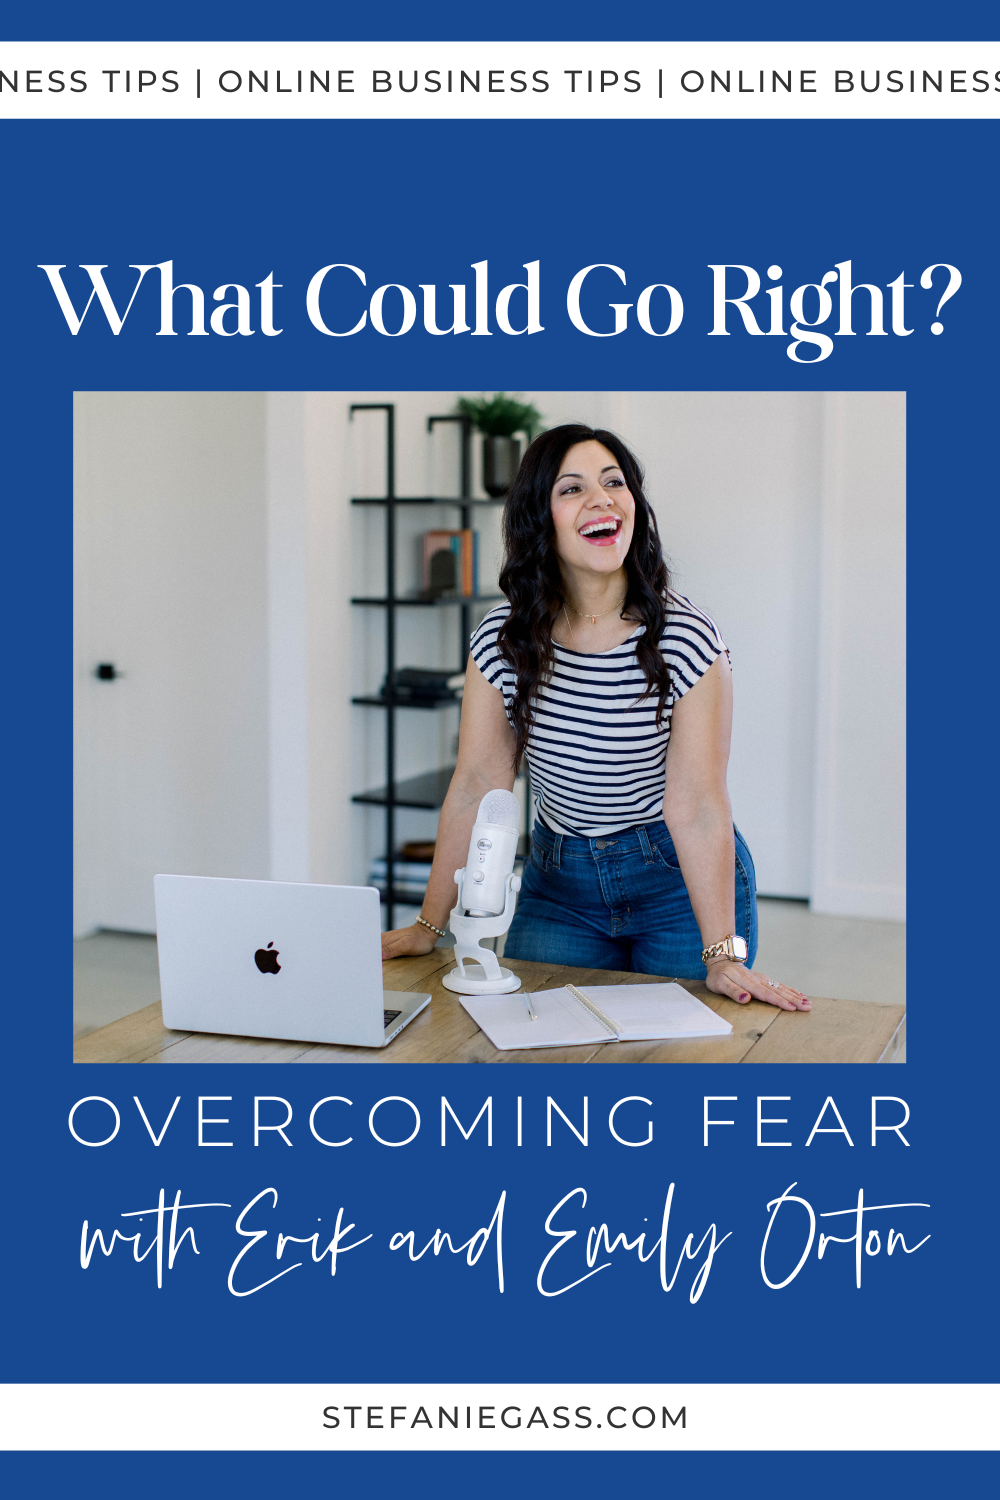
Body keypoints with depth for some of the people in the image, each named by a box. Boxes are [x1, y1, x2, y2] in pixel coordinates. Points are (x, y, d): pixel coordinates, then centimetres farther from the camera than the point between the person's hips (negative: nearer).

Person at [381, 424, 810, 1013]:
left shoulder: (686, 637, -18)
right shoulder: (503, 640, -8)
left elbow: (696, 804, -21)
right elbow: (478, 784, -7)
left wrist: (723, 956, -25)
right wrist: (429, 925, -9)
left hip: (682, 883, -2)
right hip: (558, 885, 3)